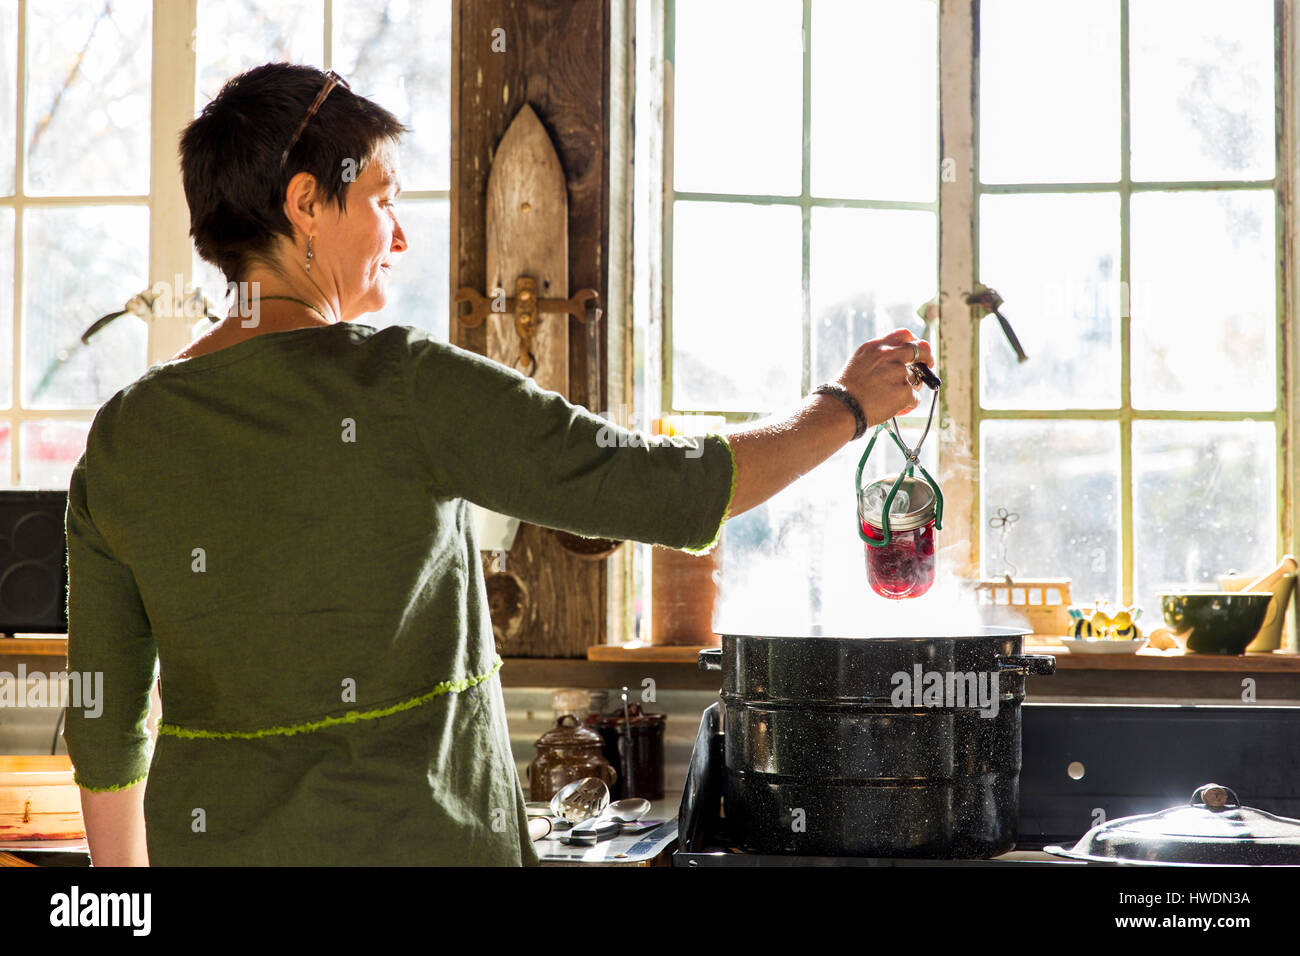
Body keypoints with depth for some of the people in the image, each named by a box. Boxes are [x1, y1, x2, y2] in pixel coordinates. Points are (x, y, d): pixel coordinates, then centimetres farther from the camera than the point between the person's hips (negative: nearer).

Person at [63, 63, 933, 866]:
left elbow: (105, 725, 6)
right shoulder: (404, 386, -14)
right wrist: (847, 405, 2)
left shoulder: (122, 437, 0)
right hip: (412, 840, -5)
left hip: (207, 837, 5)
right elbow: (673, 492, -14)